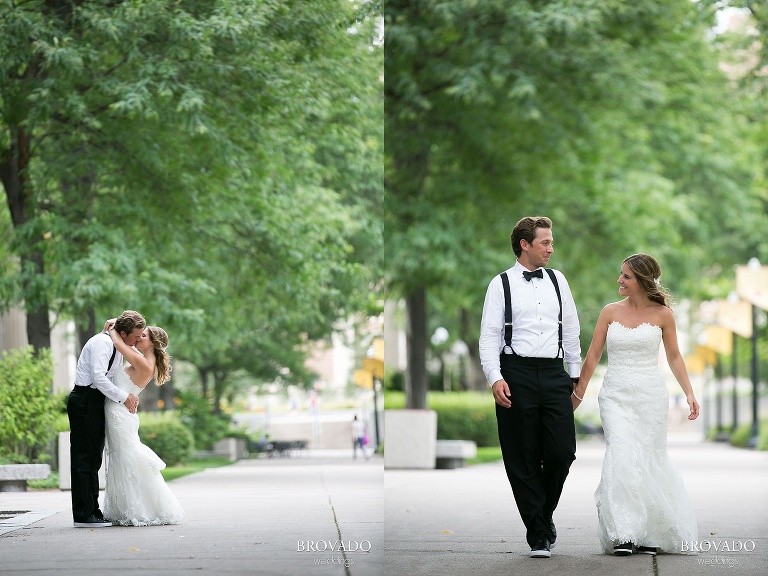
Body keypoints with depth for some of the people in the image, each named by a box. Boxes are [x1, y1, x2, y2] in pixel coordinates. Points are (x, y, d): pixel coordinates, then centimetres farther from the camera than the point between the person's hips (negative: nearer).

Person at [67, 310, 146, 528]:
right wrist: (123, 397, -16)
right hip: (84, 401, -10)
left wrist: (130, 396, 7)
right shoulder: (103, 343, -14)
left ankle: (92, 511, 18)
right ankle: (83, 515, -10)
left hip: (95, 403, 10)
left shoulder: (118, 348, 17)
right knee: (84, 458, -9)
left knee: (93, 459, 12)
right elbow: (98, 377, -23)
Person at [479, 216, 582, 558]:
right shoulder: (502, 284, 1)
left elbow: (571, 329, 19)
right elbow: (489, 335, -3)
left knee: (562, 452, -5)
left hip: (554, 375, 3)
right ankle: (538, 534, 10)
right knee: (523, 460, 1)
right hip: (517, 373, -3)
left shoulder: (557, 280, 12)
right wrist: (495, 378, -14)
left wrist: (575, 373, 18)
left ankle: (544, 513, 21)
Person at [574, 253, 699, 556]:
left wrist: (689, 393, 1)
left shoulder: (662, 314, 2)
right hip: (615, 395, 0)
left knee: (649, 460, 2)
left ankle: (650, 535, 16)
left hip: (650, 395, 0)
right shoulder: (610, 312, 4)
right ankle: (623, 534, -14)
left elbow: (674, 357, 9)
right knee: (621, 457, -15)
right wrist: (578, 393, 9)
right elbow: (593, 355, 9)